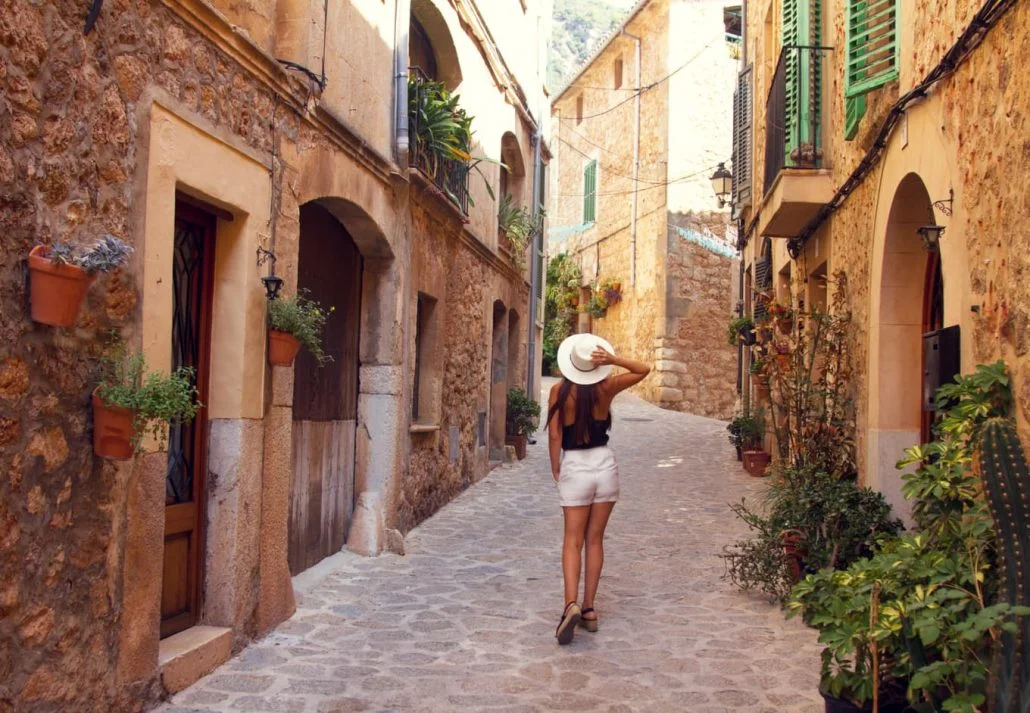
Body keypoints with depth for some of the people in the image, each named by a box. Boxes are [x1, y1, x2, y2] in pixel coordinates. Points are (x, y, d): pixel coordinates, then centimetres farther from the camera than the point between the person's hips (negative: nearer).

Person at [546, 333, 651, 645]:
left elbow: (554, 435, -8)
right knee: (595, 540, 10)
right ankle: (589, 609, 14)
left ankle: (571, 604, -19)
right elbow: (644, 370, 7)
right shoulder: (606, 388, -4)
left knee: (573, 541, 0)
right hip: (604, 464, 2)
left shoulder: (560, 391, -9)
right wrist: (614, 360, -10)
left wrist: (555, 469, 5)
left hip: (574, 467, -2)